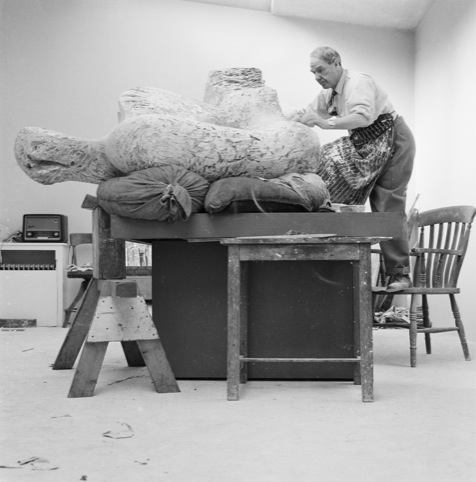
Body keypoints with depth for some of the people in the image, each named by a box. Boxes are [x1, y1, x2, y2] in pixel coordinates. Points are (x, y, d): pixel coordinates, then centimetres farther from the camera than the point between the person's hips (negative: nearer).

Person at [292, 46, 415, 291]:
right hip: (368, 148, 8)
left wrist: (327, 123, -41)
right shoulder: (329, 93, 10)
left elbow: (364, 116, -34)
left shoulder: (358, 82, -18)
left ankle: (400, 273, -6)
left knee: (388, 208, -12)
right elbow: (306, 115, 12)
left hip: (393, 142, -8)